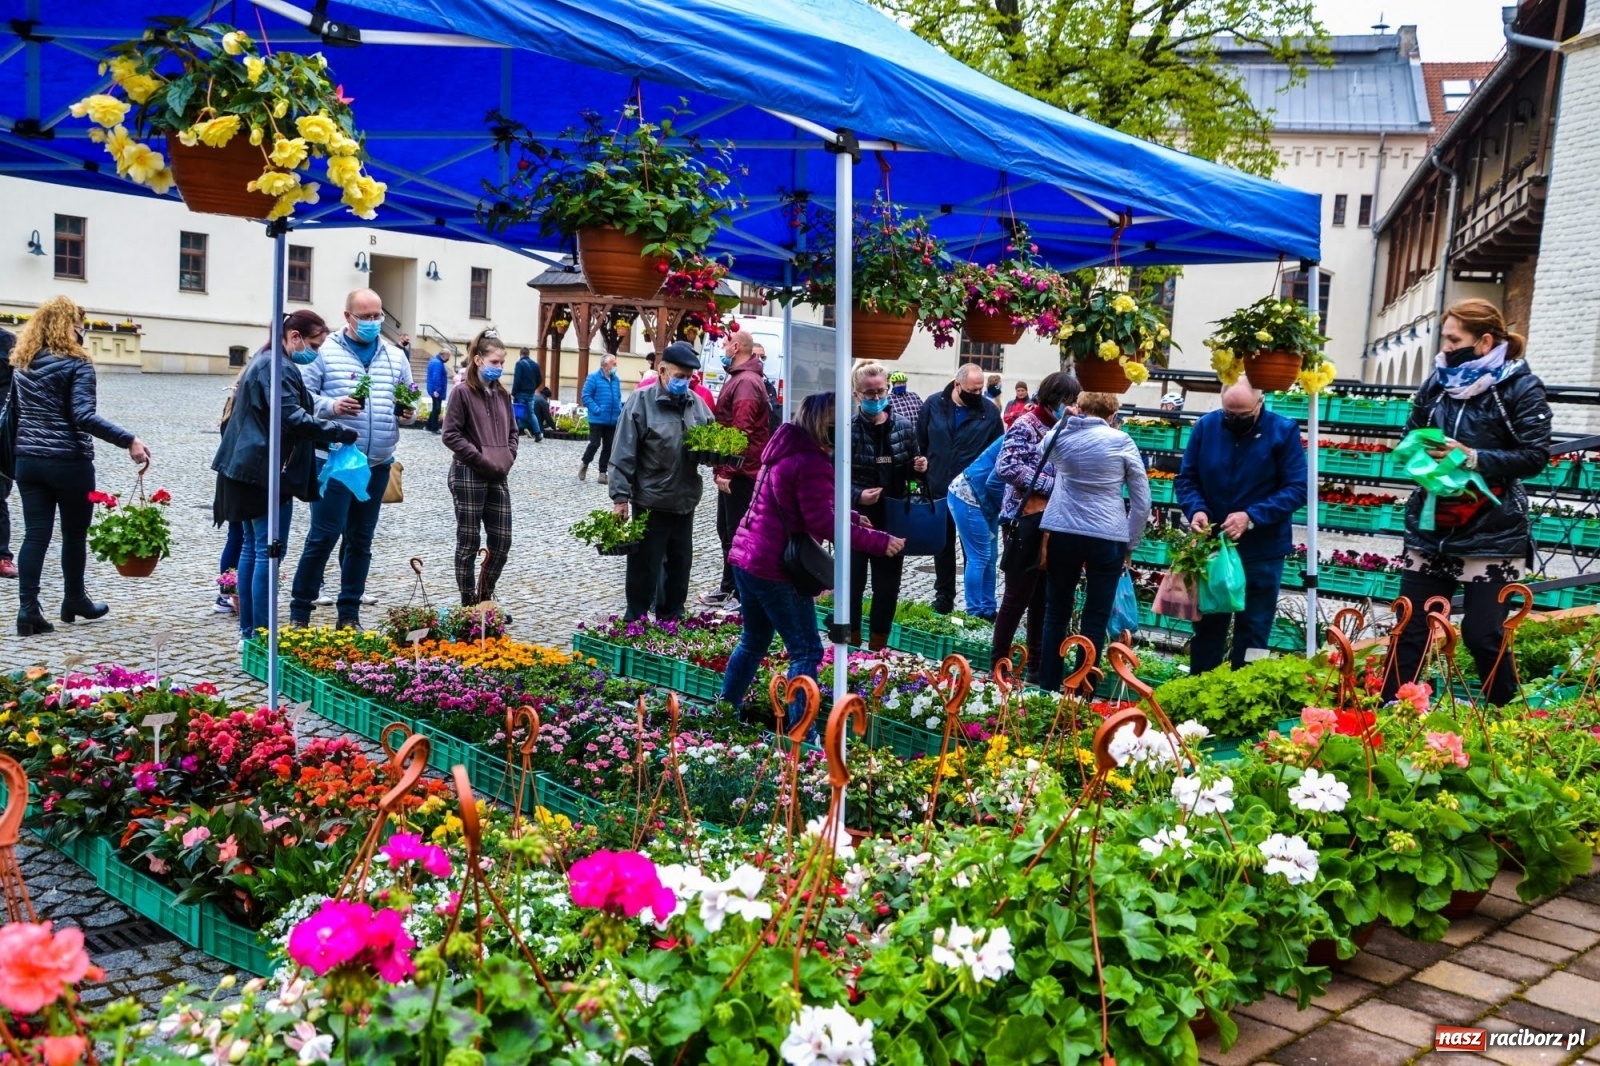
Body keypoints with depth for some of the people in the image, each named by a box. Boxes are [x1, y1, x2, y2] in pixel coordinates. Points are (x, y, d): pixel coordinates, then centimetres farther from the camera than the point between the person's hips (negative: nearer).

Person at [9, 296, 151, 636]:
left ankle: (28, 610, -1)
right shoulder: (76, 365, -12)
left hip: (28, 461, 6)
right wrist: (129, 441, -28)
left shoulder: (21, 365, 10)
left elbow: (15, 413, 17)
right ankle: (74, 601, 25)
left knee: (36, 535, 5)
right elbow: (84, 416, -23)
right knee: (74, 534, 11)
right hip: (69, 463, -5)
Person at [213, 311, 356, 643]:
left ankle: (248, 630, 20)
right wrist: (339, 431, -21)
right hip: (265, 470, -11)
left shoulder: (264, 362, 19)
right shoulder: (279, 367, -14)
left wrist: (325, 437, 15)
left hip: (246, 470, 11)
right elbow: (291, 417, -25)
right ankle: (260, 634, -5)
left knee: (251, 547, 13)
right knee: (268, 551, -7)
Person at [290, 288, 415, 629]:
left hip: (378, 465, 5)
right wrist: (331, 406, -21)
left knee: (361, 540, 11)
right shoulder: (325, 351, -1)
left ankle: (349, 614, 20)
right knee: (324, 535, -6)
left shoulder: (395, 357, 14)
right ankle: (299, 611, 6)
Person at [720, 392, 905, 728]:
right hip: (776, 570, -9)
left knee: (753, 642, 22)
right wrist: (878, 542, -18)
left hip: (745, 558, 9)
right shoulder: (811, 463, -18)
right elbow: (822, 523, -21)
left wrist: (852, 518, 14)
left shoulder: (786, 450, 12)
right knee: (806, 652, -1)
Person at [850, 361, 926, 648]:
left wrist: (919, 468, -8)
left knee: (888, 587, 12)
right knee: (852, 584, 5)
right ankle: (851, 648, 19)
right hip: (856, 519, -4)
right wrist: (857, 495, -28)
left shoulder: (903, 427, 3)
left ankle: (877, 649, 26)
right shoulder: (847, 429, -10)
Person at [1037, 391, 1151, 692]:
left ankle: (1048, 690, 18)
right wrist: (1130, 545, 9)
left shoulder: (1059, 436, 3)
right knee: (1095, 622, 5)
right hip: (1108, 539, -2)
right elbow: (1142, 501, 0)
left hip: (1061, 533, 3)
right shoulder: (1122, 442, -3)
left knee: (1056, 615, 13)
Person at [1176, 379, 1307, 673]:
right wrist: (1196, 510, -18)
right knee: (1207, 628, 15)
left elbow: (1297, 488, -13)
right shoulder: (1205, 426, -4)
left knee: (1252, 633, 7)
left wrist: (1251, 517, -24)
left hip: (1262, 551, -2)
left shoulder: (1284, 431, -11)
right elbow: (1186, 478, 2)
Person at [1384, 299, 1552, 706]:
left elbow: (1535, 456, -12)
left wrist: (1474, 459, -23)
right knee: (1411, 628, 6)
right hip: (1431, 528, 5)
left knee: (1483, 635, 0)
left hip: (1492, 535, -5)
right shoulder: (1437, 381, 7)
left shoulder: (1522, 387, -7)